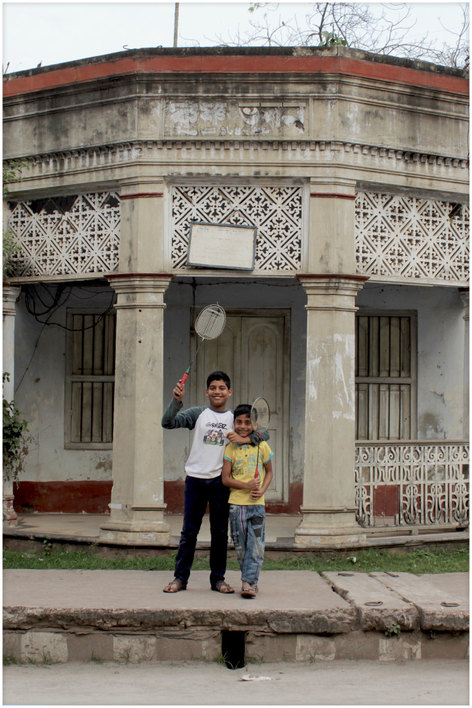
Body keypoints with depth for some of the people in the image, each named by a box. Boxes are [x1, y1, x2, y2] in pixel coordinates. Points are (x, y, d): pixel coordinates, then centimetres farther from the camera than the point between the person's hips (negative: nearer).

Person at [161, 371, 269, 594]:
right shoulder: (197, 413, 4)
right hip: (195, 478, -1)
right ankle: (180, 577, 9)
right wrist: (177, 400, -20)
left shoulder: (235, 418, 7)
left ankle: (218, 578, 17)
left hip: (221, 481, 1)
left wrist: (244, 439, -15)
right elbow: (168, 423, -5)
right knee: (189, 531, 2)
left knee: (220, 532, 7)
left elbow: (264, 433, 3)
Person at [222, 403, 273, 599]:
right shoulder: (230, 448, 1)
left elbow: (269, 472, 14)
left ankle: (248, 582, -5)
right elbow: (225, 478, -2)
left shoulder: (262, 446, 4)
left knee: (256, 545, -6)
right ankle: (250, 580, 17)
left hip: (257, 503, 0)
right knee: (240, 546, 4)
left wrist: (262, 490, -4)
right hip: (236, 502, 0)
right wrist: (246, 485, -15)